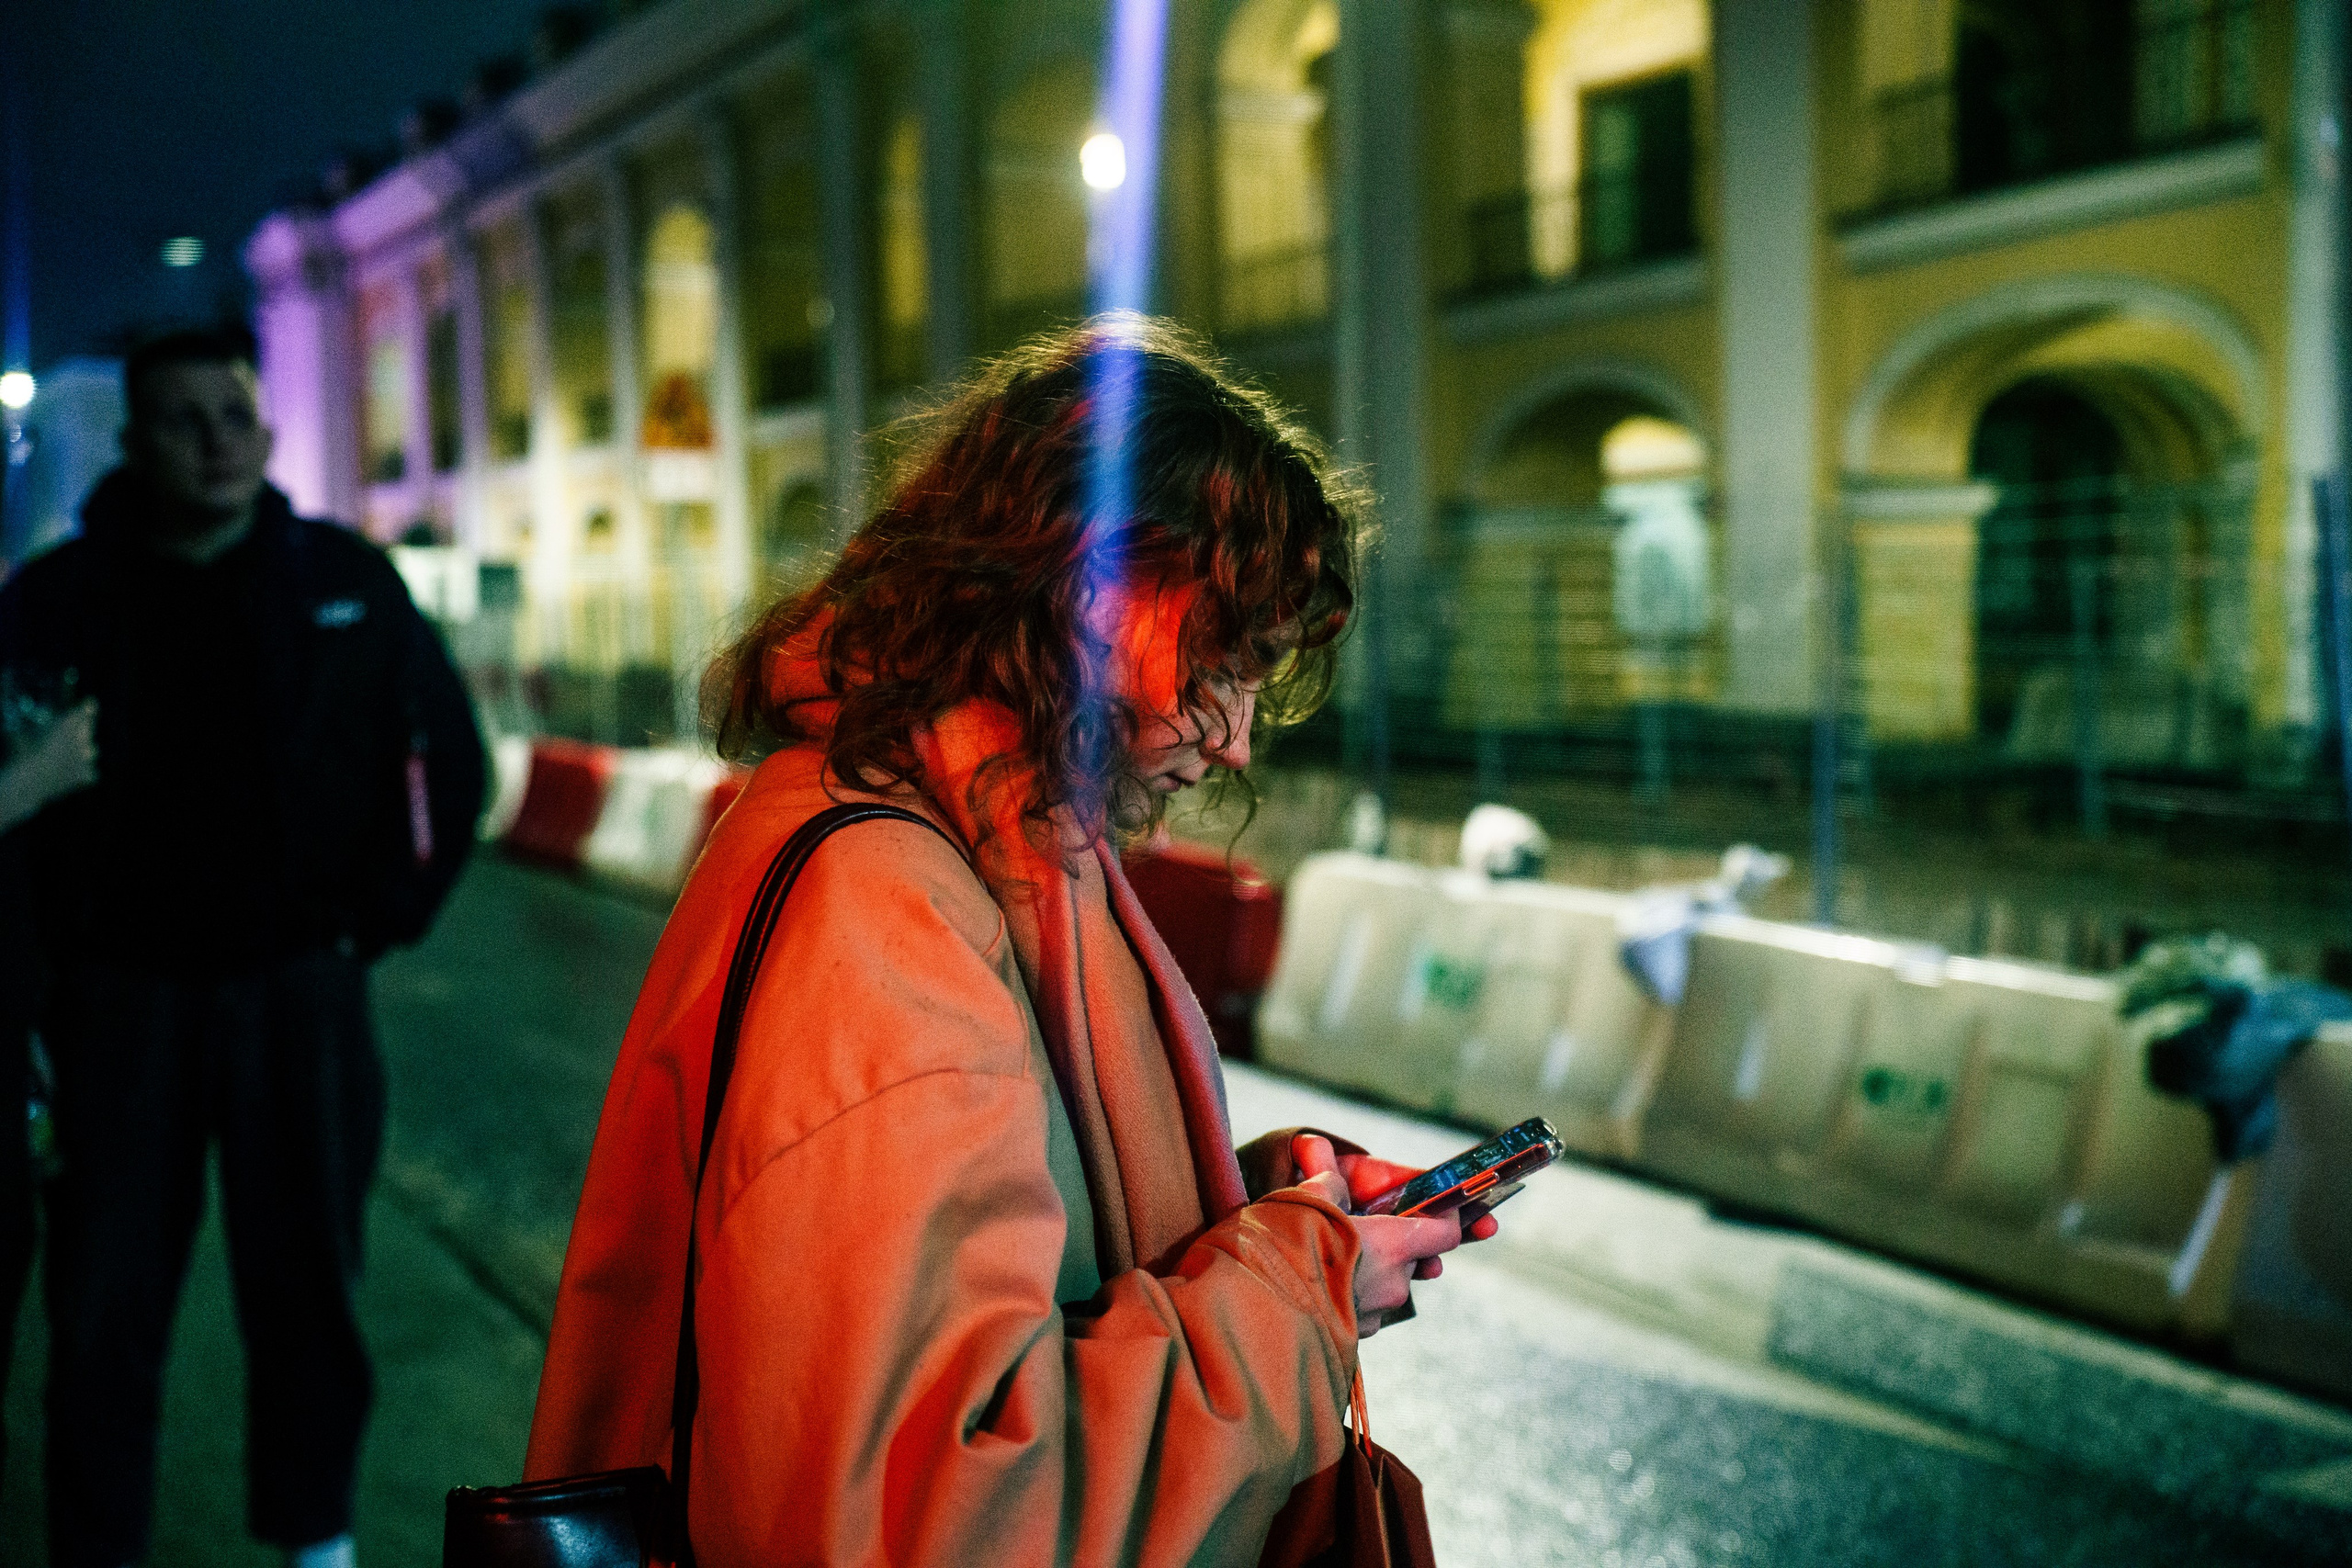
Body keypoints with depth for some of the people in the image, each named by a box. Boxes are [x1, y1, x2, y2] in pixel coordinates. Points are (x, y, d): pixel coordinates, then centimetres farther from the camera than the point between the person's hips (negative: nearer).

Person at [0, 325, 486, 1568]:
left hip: (297, 996, 1)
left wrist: (377, 922, 4)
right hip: (118, 1000, 0)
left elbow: (445, 758, 7)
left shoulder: (344, 583, 1)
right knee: (102, 1305, 7)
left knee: (305, 1290, 10)